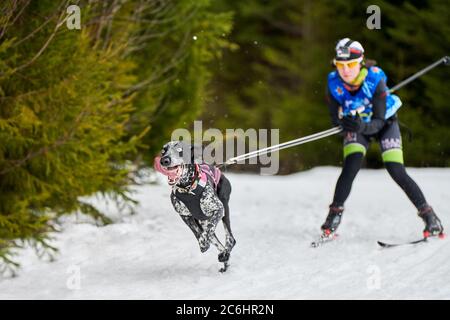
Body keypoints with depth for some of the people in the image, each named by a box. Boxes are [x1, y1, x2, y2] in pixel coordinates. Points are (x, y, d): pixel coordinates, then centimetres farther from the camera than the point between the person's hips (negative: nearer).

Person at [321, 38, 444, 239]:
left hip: (384, 123, -2)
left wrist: (362, 127, -52)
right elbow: (335, 119, -18)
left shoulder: (375, 80, -33)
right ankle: (334, 216, -7)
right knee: (350, 168, -21)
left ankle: (429, 216, -3)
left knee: (397, 173, -14)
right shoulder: (334, 84, -25)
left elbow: (378, 122, -31)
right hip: (357, 127, 2)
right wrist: (345, 122, -41)